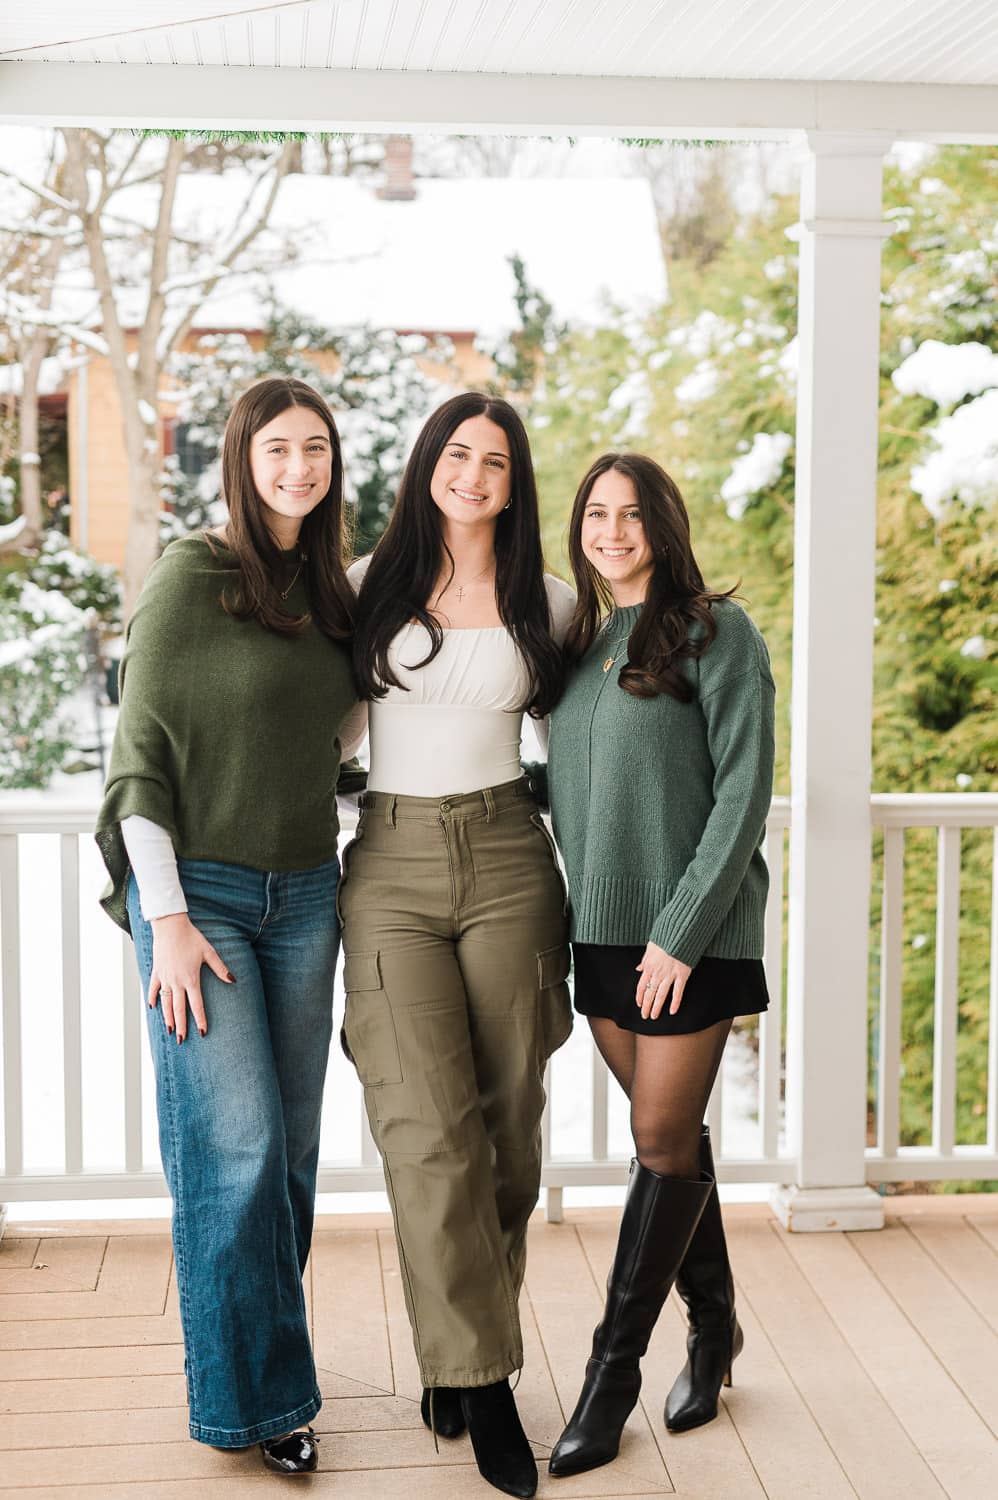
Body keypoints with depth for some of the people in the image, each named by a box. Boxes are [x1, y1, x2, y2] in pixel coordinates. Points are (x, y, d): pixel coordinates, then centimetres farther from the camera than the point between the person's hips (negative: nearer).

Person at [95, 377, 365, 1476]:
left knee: (291, 1145, 10)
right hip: (200, 890, -6)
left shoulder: (330, 588, 10)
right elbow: (140, 755, -9)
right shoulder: (191, 575, -8)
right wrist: (167, 920, -13)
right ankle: (251, 1397, 9)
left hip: (303, 892, 6)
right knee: (234, 1147, -5)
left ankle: (264, 1352, 26)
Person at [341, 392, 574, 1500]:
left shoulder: (546, 605, 8)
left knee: (507, 1119, 4)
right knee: (428, 1126, -10)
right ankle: (483, 1386, -1)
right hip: (390, 868, -1)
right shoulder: (371, 585, 6)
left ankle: (457, 1346, 23)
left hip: (506, 860, 2)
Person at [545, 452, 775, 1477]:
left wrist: (682, 930, -15)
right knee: (668, 1133, 12)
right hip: (602, 930, 5)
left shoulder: (717, 633, -6)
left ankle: (613, 1372, 9)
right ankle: (714, 1327, 29)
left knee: (664, 1141, -1)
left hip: (691, 930, -5)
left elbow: (745, 794, -11)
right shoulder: (577, 645, 12)